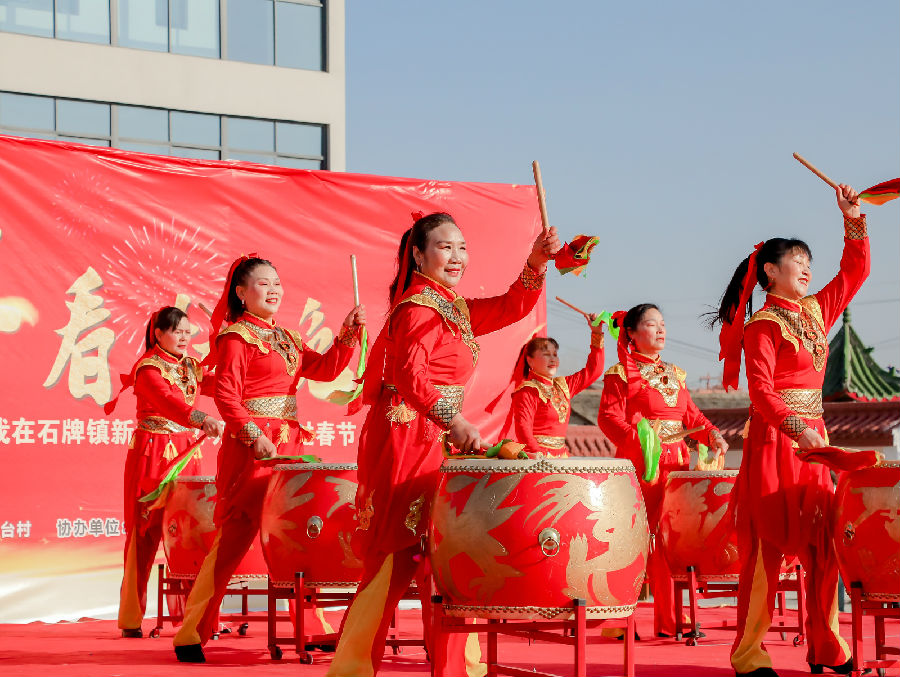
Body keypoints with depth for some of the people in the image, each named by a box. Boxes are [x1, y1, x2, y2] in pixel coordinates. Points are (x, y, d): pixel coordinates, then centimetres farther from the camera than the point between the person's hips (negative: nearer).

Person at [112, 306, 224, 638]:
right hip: (152, 452, -6)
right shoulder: (148, 367, -8)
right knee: (145, 533, -4)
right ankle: (131, 618, 0)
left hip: (187, 451, 6)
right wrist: (203, 419, -41)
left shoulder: (190, 366, 16)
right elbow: (167, 401, -27)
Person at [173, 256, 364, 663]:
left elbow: (323, 369, 12)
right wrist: (254, 435, -22)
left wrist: (347, 335, 0)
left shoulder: (285, 338, 19)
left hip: (287, 444, 8)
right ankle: (190, 635, -3)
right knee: (233, 538, -8)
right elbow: (226, 395, -13)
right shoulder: (236, 338, -5)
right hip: (250, 445, -8)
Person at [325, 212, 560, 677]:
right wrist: (454, 421, -38)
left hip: (435, 444, 10)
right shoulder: (418, 309, -12)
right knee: (395, 560, -9)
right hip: (406, 441, -10)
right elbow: (410, 374, -25)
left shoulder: (456, 310, 17)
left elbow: (511, 307, 15)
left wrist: (536, 265, -3)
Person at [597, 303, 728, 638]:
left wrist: (712, 434, 0)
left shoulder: (674, 374, 20)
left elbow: (690, 414, 19)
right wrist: (636, 438, -25)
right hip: (640, 465, -6)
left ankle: (669, 619, 11)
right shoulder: (621, 373, 0)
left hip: (676, 463, 6)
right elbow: (609, 416, -10)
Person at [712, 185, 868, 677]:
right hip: (774, 439, -8)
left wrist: (853, 221, 7)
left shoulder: (815, 313, 15)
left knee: (822, 543, 5)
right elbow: (760, 390, -18)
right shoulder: (763, 326, -7)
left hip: (812, 438, 8)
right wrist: (796, 428, -33)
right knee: (767, 546, -8)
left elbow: (854, 272, 21)